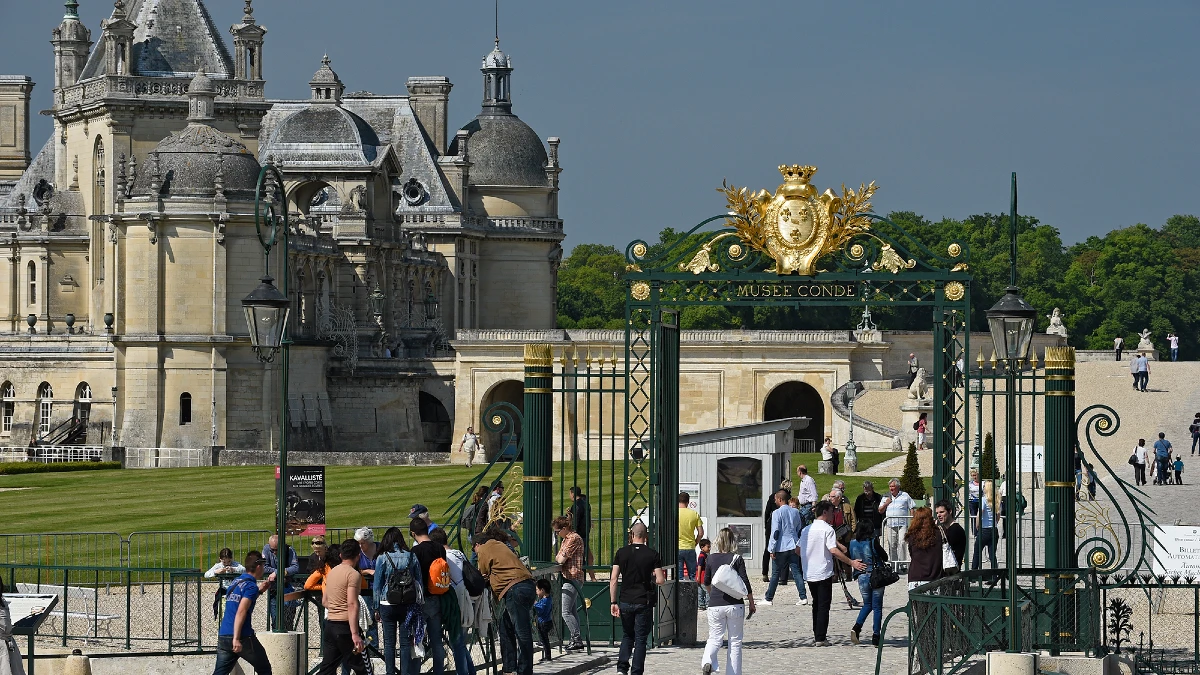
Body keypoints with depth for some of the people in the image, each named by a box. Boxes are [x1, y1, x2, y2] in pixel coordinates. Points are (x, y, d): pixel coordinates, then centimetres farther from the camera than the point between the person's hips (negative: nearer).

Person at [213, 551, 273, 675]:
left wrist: (259, 590, 23)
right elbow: (241, 612, -19)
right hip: (243, 637, -7)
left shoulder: (235, 582, 16)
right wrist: (236, 639, -25)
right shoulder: (251, 586, -9)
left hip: (223, 636, 7)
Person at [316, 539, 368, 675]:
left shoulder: (331, 572, 13)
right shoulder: (353, 574, -12)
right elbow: (352, 605, -21)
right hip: (345, 626, -8)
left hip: (330, 624, 8)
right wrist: (355, 634, -25)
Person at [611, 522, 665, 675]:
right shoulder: (653, 555, -5)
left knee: (627, 636, 19)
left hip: (625, 601, 2)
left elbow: (613, 579, -3)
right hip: (644, 602, -2)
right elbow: (660, 580, -10)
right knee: (640, 639, 6)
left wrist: (613, 602, 1)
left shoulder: (621, 553, 0)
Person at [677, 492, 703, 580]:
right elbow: (701, 533, 0)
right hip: (690, 548, 2)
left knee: (679, 577, 1)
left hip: (677, 549, -2)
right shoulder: (694, 514, -1)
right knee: (692, 576, 12)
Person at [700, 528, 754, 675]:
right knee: (735, 641, 9)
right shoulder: (737, 559, -3)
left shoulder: (712, 558, 5)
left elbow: (707, 582, 18)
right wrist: (751, 603, 4)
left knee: (714, 638, 7)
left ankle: (707, 661, -21)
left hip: (715, 604, 1)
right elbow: (745, 582, -7)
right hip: (735, 604, -1)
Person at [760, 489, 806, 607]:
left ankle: (768, 598, 9)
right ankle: (803, 597, -3)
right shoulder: (796, 512, 8)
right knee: (796, 572, 5)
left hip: (781, 548, -5)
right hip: (793, 547, 5)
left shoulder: (777, 513, -12)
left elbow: (775, 532, -14)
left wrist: (772, 549, -10)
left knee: (775, 574, 3)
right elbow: (799, 530, 15)